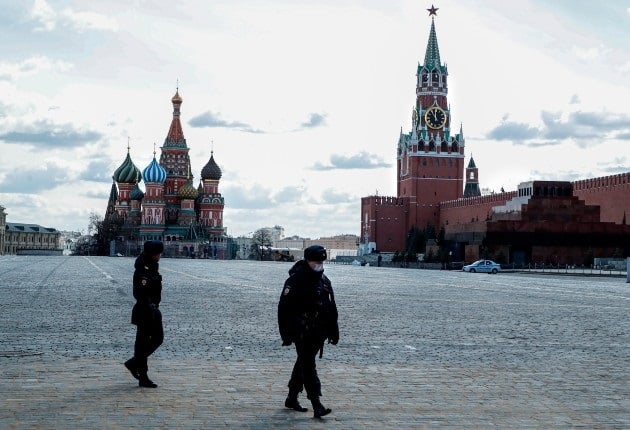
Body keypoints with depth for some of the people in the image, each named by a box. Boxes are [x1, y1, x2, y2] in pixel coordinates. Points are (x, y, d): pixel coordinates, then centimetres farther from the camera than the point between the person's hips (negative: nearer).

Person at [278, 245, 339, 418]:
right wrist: (286, 333, -14)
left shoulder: (325, 281, 12)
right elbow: (284, 308, -11)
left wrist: (334, 331, 15)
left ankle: (292, 398, 28)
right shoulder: (295, 280, -9)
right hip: (302, 332, -7)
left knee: (303, 364, 16)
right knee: (308, 366, -10)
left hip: (318, 333, 7)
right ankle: (317, 406, -14)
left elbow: (332, 308, 18)